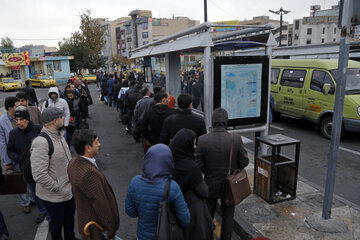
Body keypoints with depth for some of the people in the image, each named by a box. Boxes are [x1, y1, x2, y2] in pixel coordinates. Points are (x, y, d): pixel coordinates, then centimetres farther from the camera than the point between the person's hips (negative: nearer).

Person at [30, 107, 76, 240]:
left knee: (70, 217, 27)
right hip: (54, 196, -8)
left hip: (69, 189, 8)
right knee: (57, 221, 17)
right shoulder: (41, 143, -29)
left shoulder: (58, 135, 1)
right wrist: (58, 188, -20)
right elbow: (39, 175, -31)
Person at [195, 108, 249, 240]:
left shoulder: (202, 140, -19)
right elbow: (244, 162, -10)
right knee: (228, 215, 20)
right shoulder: (236, 139, -19)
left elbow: (198, 164, -13)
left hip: (210, 185, 0)